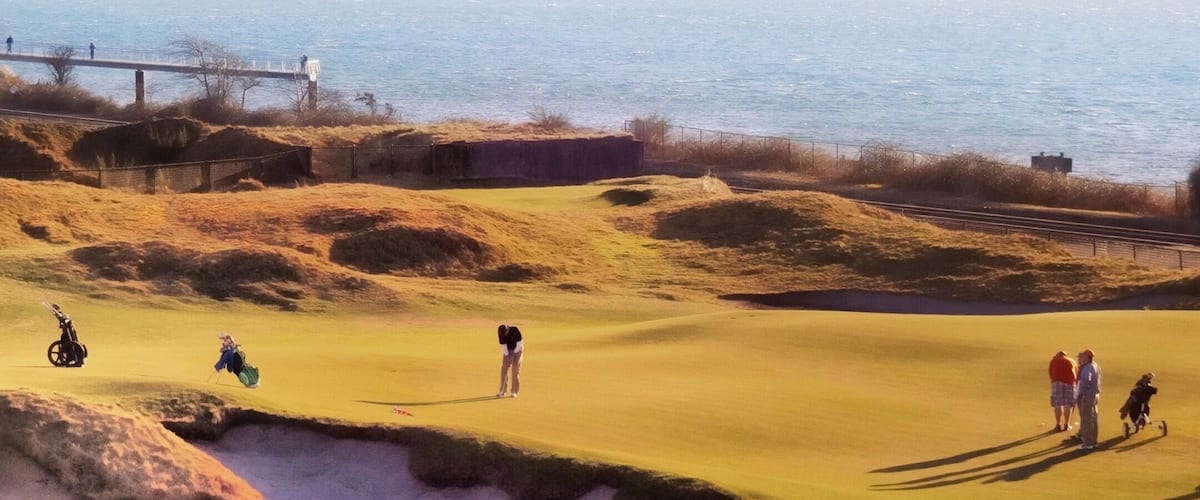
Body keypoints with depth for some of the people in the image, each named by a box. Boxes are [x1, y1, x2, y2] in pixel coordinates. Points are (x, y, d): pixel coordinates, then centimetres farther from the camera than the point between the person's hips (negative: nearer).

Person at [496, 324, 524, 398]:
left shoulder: (515, 330, -29)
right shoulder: (501, 333, -20)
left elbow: (519, 342, -23)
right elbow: (503, 344, -15)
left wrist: (514, 353, -20)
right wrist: (507, 355, -17)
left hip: (517, 349, -3)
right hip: (508, 350, 3)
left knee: (516, 369, -11)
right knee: (504, 368, -4)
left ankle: (514, 391, -9)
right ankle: (502, 390, 2)